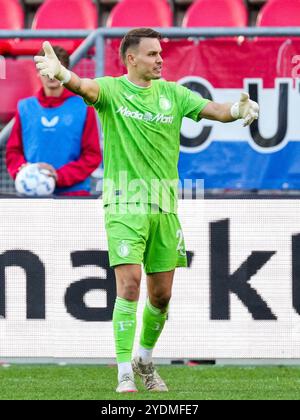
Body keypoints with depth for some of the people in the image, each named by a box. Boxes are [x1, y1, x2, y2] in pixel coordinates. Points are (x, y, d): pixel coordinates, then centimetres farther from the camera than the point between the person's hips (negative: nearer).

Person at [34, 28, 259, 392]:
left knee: (161, 294, 8)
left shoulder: (171, 93, 8)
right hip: (125, 204, -4)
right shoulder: (112, 90, -4)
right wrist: (61, 74, -49)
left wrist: (237, 110, -25)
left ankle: (145, 360, 31)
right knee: (129, 283, -15)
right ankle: (125, 374, -12)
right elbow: (87, 88, -25)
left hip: (164, 207, 4)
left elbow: (214, 110, -1)